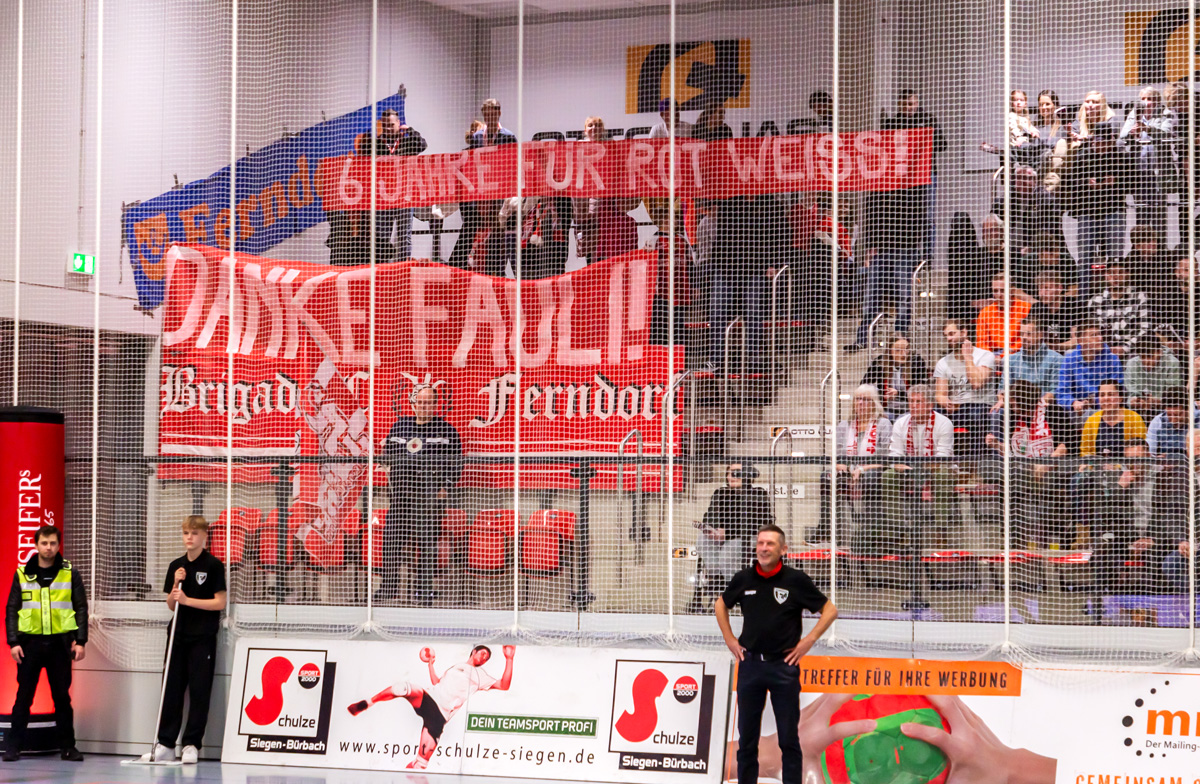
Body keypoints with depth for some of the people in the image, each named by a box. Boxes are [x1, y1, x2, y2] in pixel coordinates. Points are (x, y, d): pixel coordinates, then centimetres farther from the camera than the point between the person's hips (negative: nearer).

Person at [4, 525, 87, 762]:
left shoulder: (69, 574, 4)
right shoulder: (22, 574, 4)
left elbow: (81, 609, 5)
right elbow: (11, 610, 4)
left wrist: (81, 641, -3)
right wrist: (13, 642, -5)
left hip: (60, 642, 0)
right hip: (29, 642, 0)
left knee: (62, 696, 5)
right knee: (24, 696, 2)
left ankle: (67, 746, 12)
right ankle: (13, 746, 7)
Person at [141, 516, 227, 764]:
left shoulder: (213, 565, -5)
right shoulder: (176, 566, 10)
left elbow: (220, 602, -10)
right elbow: (171, 605, 12)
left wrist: (188, 600, -15)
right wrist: (176, 584, -6)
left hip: (203, 638, -5)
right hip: (179, 635, 5)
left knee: (199, 691, -2)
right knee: (171, 689, 4)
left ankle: (192, 744, 3)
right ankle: (166, 744, 8)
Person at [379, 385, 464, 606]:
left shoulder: (446, 430, 6)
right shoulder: (400, 426, 15)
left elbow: (456, 463, 4)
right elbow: (388, 453, 21)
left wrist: (445, 486, -6)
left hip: (431, 494, -3)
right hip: (400, 491, 3)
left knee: (427, 542, -4)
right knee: (391, 538, -1)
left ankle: (424, 591, 2)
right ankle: (389, 587, 7)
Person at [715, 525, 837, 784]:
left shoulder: (796, 580, -5)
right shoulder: (744, 579, 3)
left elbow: (829, 610, 3)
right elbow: (721, 604, 22)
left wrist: (808, 641, -5)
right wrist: (729, 639, 13)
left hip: (784, 665, -3)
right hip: (750, 663, 3)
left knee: (789, 738, 1)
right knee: (747, 738, 7)